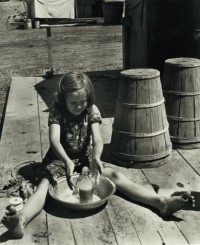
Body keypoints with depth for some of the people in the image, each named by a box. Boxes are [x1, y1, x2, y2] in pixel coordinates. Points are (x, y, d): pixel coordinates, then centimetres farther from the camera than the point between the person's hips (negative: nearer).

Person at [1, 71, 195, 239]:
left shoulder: (92, 111, -6)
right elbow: (54, 139, -28)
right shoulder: (57, 112, -13)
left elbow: (97, 139, -17)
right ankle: (21, 220, -58)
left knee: (114, 175, -18)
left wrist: (96, 158, -40)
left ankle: (162, 202, -31)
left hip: (86, 158, 2)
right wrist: (67, 161, -47)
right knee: (44, 184, -30)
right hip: (61, 160, -2)